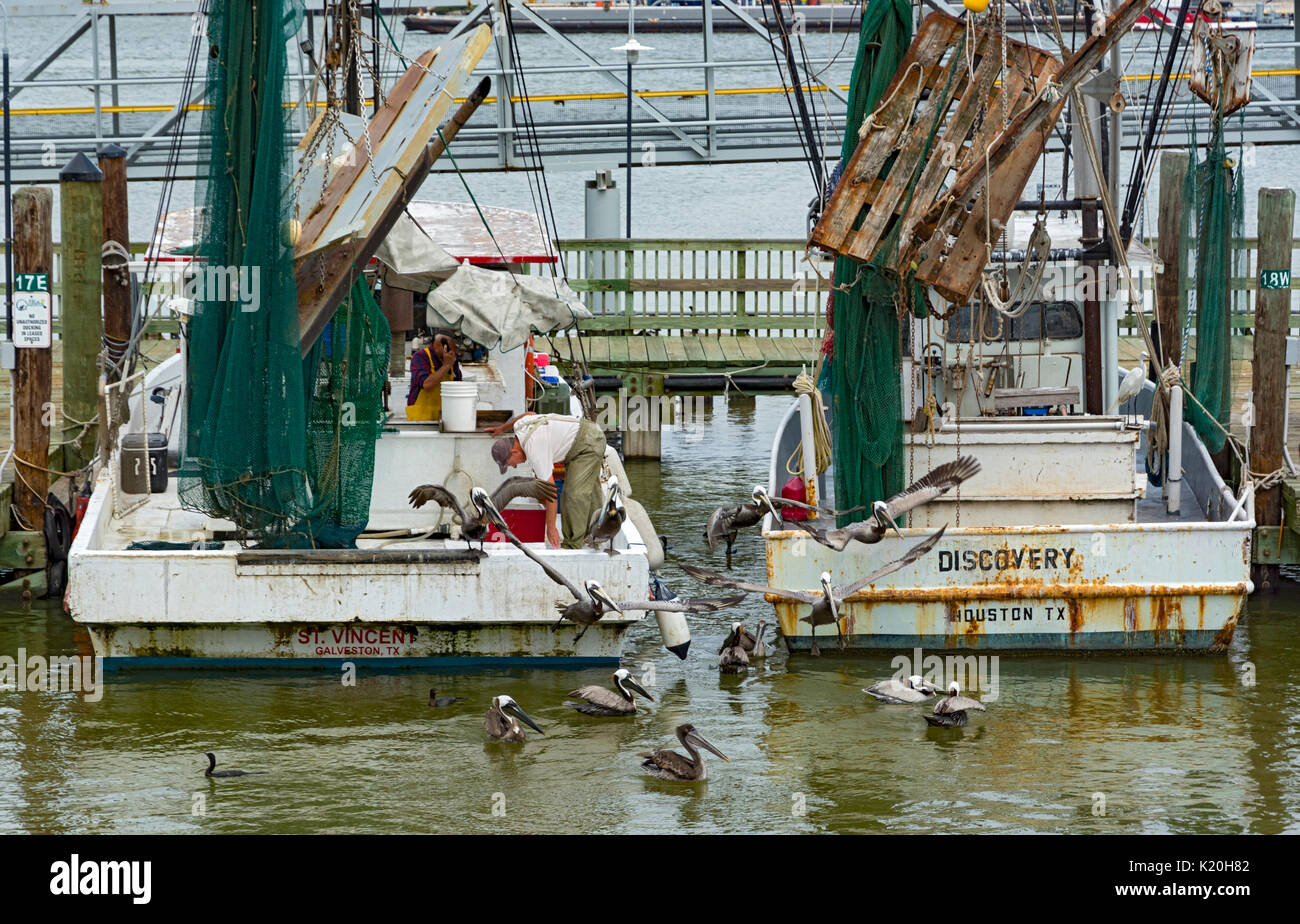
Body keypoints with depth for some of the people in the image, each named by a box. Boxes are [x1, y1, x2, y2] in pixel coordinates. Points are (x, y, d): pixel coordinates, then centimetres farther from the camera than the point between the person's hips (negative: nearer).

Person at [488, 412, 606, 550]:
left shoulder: (534, 451, -27)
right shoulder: (519, 425, -2)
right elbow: (530, 414, 26)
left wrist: (551, 528, -21)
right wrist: (502, 429, 40)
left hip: (589, 444, -11)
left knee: (575, 494, -15)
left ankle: (572, 545, -13)